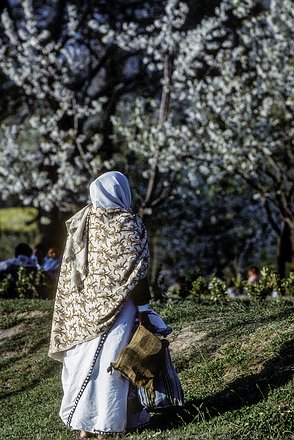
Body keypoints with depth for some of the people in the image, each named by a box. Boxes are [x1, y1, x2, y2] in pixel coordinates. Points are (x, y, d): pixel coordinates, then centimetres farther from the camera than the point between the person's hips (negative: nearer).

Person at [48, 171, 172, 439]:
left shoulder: (81, 221, 4)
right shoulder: (130, 224, -10)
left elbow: (70, 270, 8)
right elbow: (137, 274, -12)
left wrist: (76, 306, 15)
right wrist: (144, 311, -7)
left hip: (82, 306, 5)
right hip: (116, 305, -5)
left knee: (84, 359, 10)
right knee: (110, 360, 0)